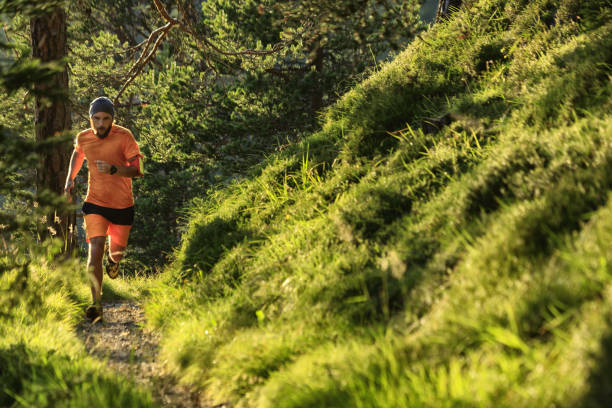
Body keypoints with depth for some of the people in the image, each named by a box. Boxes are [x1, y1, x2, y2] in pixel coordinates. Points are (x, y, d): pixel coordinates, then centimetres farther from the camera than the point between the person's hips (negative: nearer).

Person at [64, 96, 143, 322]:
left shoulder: (124, 136, -15)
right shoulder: (83, 138, -3)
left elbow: (137, 170, -18)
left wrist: (113, 169, -35)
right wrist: (70, 178, 9)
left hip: (122, 205, -1)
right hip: (95, 203, 1)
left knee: (117, 251, 14)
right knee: (95, 249, -17)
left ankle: (113, 258, 54)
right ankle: (96, 304, -20)